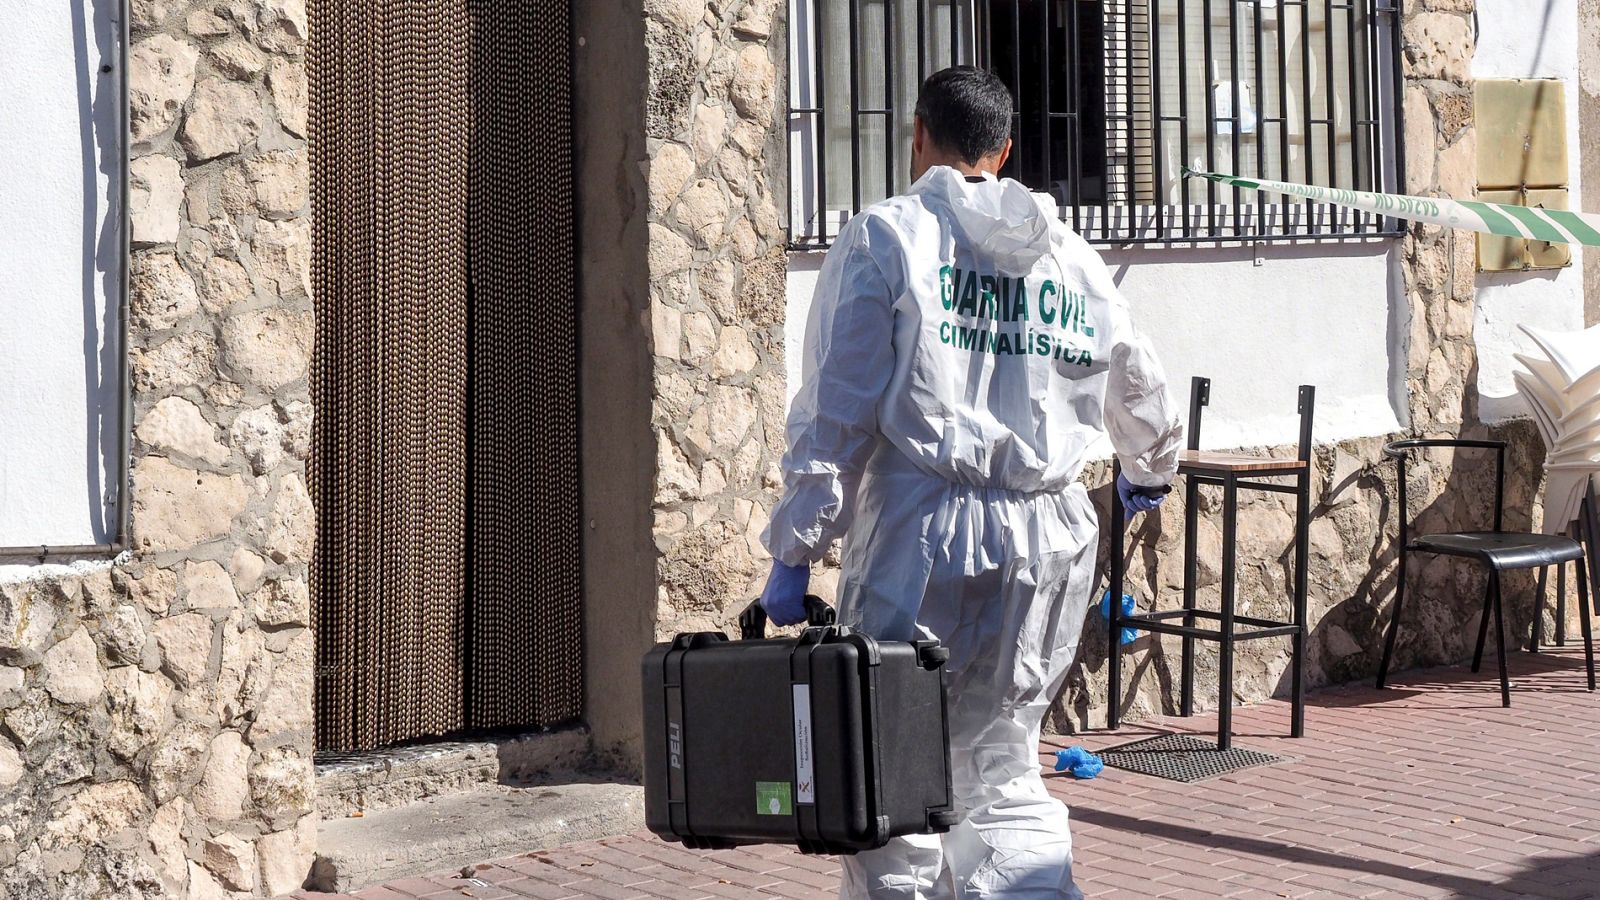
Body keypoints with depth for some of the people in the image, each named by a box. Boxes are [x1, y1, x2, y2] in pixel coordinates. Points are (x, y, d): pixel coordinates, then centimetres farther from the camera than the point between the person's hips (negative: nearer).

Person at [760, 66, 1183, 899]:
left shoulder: (884, 238, -1)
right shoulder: (1071, 258, 13)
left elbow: (836, 408, -8)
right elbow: (1137, 389, 29)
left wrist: (794, 550, -5)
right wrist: (1147, 471, 49)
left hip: (923, 531, -4)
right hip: (1049, 538, 4)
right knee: (1003, 767, 13)